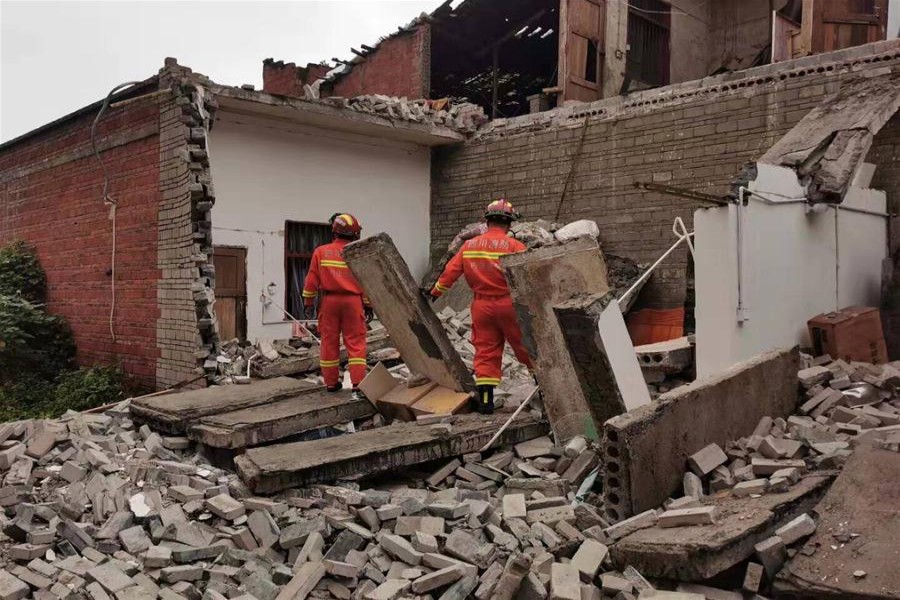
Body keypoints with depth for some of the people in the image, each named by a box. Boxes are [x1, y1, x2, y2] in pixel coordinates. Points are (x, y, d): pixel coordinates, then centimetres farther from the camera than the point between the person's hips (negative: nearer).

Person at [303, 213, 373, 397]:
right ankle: (358, 384, -5)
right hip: (353, 302, -1)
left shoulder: (321, 252, 0)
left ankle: (331, 382, 17)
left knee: (329, 342, 10)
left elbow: (312, 280, 2)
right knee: (356, 343, 1)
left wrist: (308, 301, 12)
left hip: (329, 301, 1)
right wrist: (368, 306, 7)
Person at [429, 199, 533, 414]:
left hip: (482, 306, 4)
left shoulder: (468, 246, 6)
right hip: (510, 305, -3)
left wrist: (435, 292, 21)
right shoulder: (514, 246, -8)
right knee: (526, 347, 8)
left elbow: (450, 271, 10)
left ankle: (485, 400, 6)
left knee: (485, 351, 7)